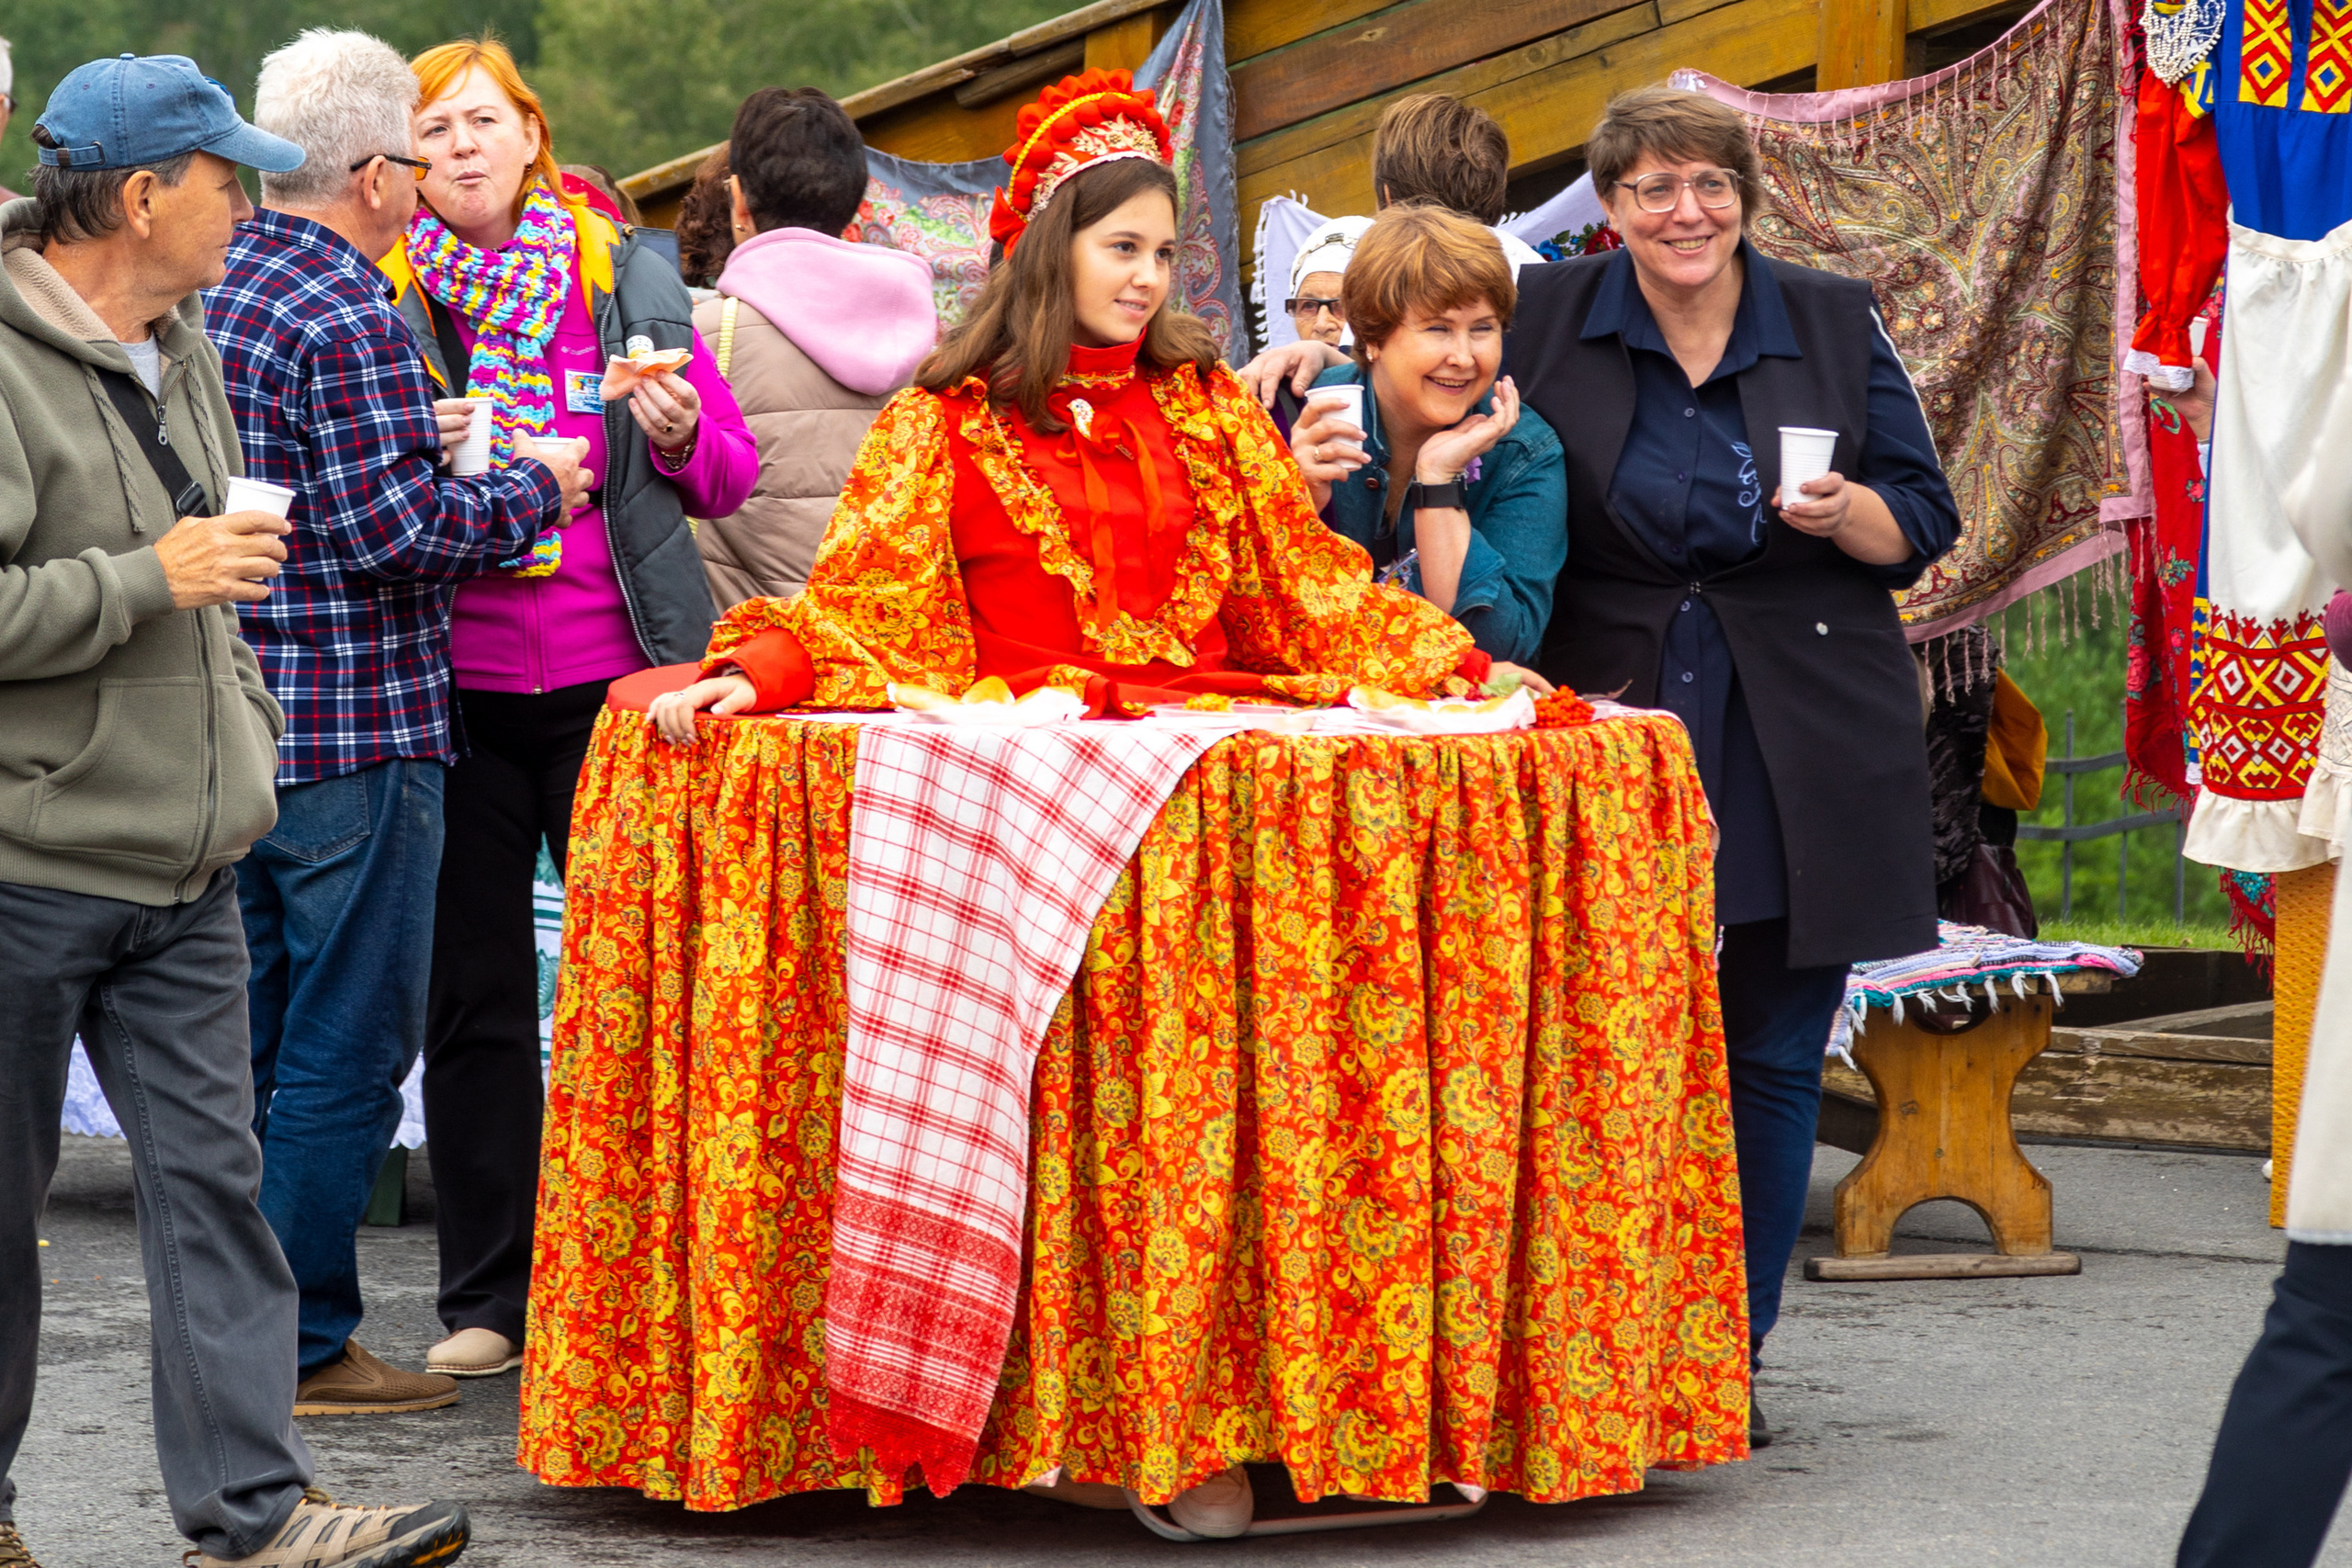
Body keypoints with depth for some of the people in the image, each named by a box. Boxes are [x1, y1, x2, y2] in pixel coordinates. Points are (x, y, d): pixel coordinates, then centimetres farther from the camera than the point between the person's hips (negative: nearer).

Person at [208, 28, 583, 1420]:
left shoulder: (212, 291, 10)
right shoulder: (348, 316, -16)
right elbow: (391, 532, -20)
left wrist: (411, 440, 18)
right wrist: (531, 491, -5)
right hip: (352, 729, -9)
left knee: (251, 1037, 15)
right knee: (347, 1046, -1)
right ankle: (305, 1344, 2)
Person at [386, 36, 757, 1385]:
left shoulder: (629, 277, 5)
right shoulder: (386, 296, 4)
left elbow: (732, 471, 9)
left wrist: (680, 435, -12)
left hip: (613, 677, 0)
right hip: (456, 685, 0)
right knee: (474, 995, 4)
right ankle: (489, 1297, 12)